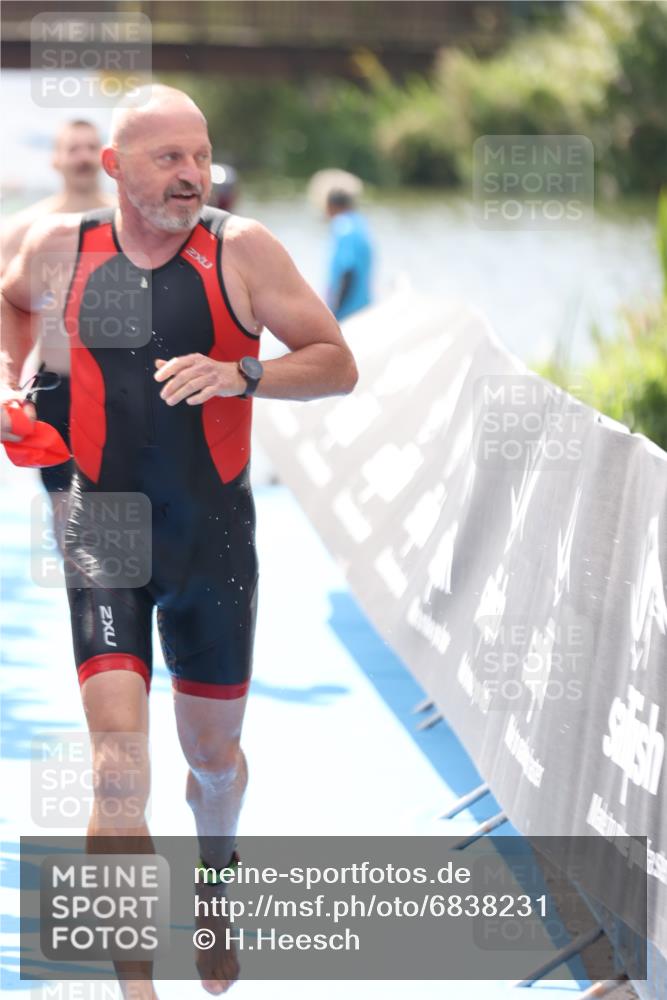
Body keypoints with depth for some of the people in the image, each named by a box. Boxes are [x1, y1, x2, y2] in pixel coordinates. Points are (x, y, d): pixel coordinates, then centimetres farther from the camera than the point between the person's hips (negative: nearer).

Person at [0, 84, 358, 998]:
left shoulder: (241, 249, -7)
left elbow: (337, 365, -6)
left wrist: (239, 376, -20)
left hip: (212, 532, 1)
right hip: (104, 524, -1)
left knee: (213, 750, 15)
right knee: (120, 762, -14)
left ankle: (215, 883, 48)